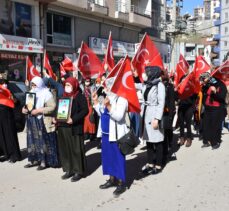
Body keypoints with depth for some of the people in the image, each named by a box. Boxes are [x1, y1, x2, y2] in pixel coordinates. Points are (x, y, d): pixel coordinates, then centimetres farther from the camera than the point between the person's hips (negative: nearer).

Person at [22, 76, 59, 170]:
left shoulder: (46, 94, -9)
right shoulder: (31, 93, 13)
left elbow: (52, 107, -17)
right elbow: (27, 104, 23)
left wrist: (38, 110, -23)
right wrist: (24, 109, -1)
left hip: (43, 122, -7)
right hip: (32, 121, 7)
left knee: (44, 141, -2)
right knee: (33, 141, 10)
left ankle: (44, 161, 6)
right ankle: (34, 160, 21)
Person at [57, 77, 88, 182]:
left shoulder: (80, 96, -6)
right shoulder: (63, 96, 17)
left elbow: (85, 110, -15)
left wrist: (73, 119, -23)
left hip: (74, 128, -7)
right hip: (63, 127, 7)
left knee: (76, 149, -1)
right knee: (65, 149, 9)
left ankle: (78, 171, 9)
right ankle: (69, 170, 20)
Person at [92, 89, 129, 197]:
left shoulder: (121, 99, -13)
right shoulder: (107, 98, 13)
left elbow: (119, 116, -24)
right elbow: (101, 113, 17)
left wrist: (108, 106, -33)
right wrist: (96, 101, 10)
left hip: (117, 134, -9)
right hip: (106, 133, 9)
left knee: (118, 158, -1)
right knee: (108, 157, 15)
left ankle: (121, 183, 8)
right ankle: (112, 179, 29)